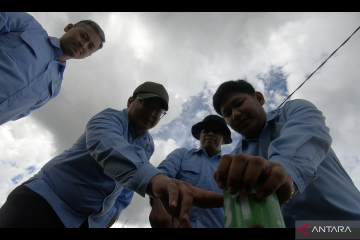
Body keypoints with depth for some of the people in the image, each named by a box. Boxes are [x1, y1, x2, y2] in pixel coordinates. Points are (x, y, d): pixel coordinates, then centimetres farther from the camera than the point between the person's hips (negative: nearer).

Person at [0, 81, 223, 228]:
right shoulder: (111, 117, -17)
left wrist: (114, 211, 3)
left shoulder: (148, 147, 4)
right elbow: (105, 144, -41)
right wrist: (155, 178, -59)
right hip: (44, 197, -5)